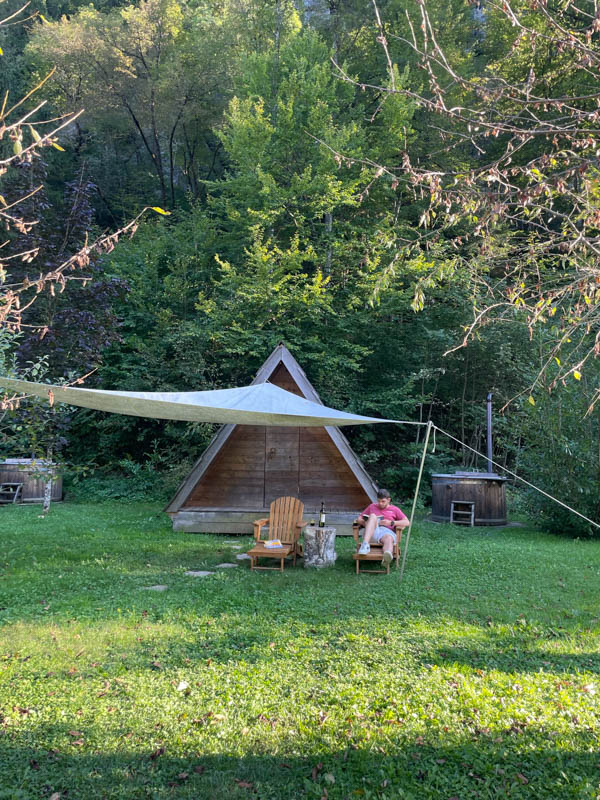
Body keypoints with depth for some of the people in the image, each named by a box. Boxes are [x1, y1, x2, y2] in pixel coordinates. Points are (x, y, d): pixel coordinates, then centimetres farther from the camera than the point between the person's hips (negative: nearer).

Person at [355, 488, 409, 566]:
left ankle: (387, 557, -75)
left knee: (389, 539, -38)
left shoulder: (395, 509, 24)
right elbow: (358, 519, 25)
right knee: (373, 516, -29)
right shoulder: (372, 506, 30)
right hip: (372, 534, 1)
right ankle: (365, 545, -49)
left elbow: (407, 522, 11)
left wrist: (391, 523, -4)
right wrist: (366, 523, 1)